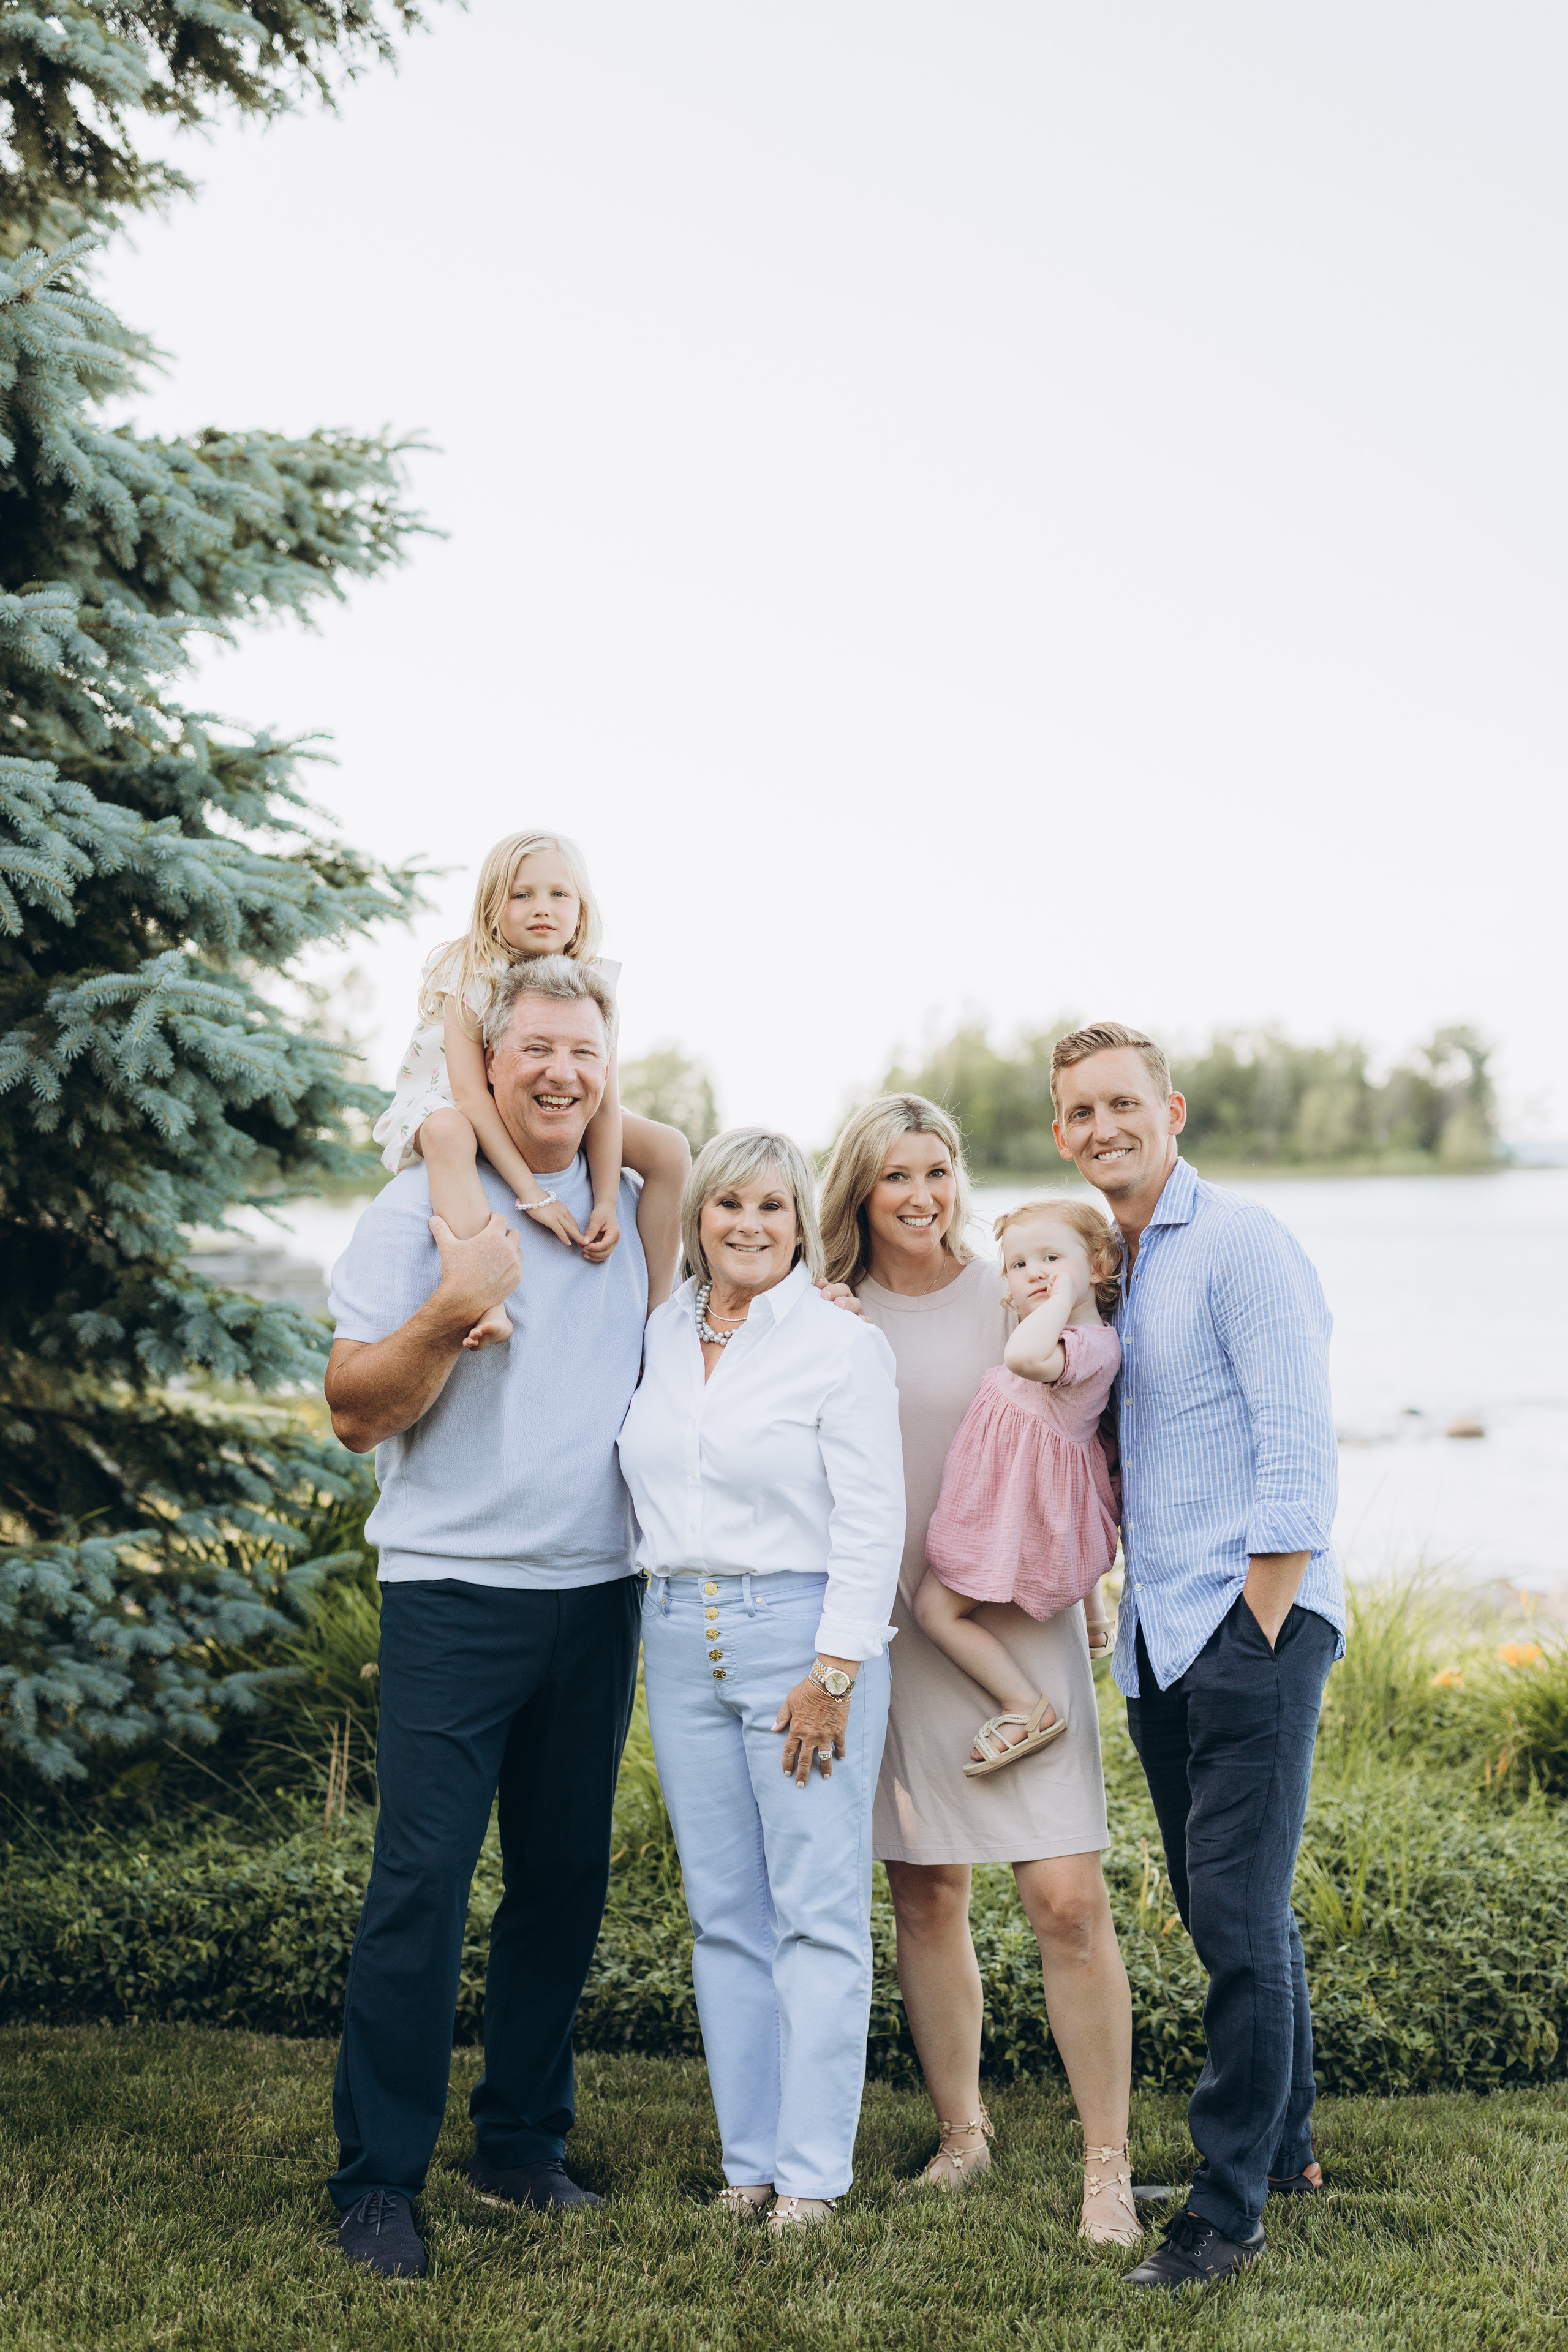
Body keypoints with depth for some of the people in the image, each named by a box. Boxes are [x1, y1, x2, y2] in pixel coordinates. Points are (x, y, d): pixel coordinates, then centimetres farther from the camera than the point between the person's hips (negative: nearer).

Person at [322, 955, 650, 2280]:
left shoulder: (638, 1208, 9)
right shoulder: (424, 1205, -4)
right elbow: (357, 1413, -7)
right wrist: (452, 1312, -21)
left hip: (598, 1591, 5)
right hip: (455, 1588, -4)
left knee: (566, 1882, 10)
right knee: (421, 1883, -7)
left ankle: (523, 2145, 24)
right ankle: (377, 2182, 3)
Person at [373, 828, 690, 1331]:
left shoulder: (594, 984, -13)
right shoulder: (471, 974, -25)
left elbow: (604, 1098, -17)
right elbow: (469, 1091, -32)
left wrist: (607, 1201, -28)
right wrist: (531, 1192, -39)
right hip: (455, 1106, -4)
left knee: (670, 1148, -14)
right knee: (447, 1132, -41)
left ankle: (657, 1309, -7)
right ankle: (486, 1308, -49)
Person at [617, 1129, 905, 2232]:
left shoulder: (845, 1345, -5)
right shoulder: (662, 1335, 11)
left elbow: (871, 1524, -9)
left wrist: (832, 1670, -14)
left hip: (803, 1631, -5)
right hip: (681, 1637, 5)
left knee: (818, 1913, -2)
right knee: (724, 1914, 8)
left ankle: (812, 2175, 4)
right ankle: (749, 2162, 16)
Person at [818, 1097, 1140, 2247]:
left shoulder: (1015, 1297, -1)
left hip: (1018, 1623, -2)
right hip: (889, 1626, 2)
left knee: (1069, 1897, -8)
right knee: (926, 1894, 10)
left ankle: (1109, 2169, 4)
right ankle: (962, 2133, 27)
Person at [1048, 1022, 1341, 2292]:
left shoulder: (1242, 1244, -10)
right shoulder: (1113, 1265, 15)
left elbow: (1298, 1455, -15)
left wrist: (1255, 1638, -15)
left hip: (1253, 1623, -8)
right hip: (1162, 1636, 8)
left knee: (1238, 1915, -6)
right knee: (1225, 1908, 16)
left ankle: (1231, 2209, 2)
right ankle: (1287, 2148, 31)